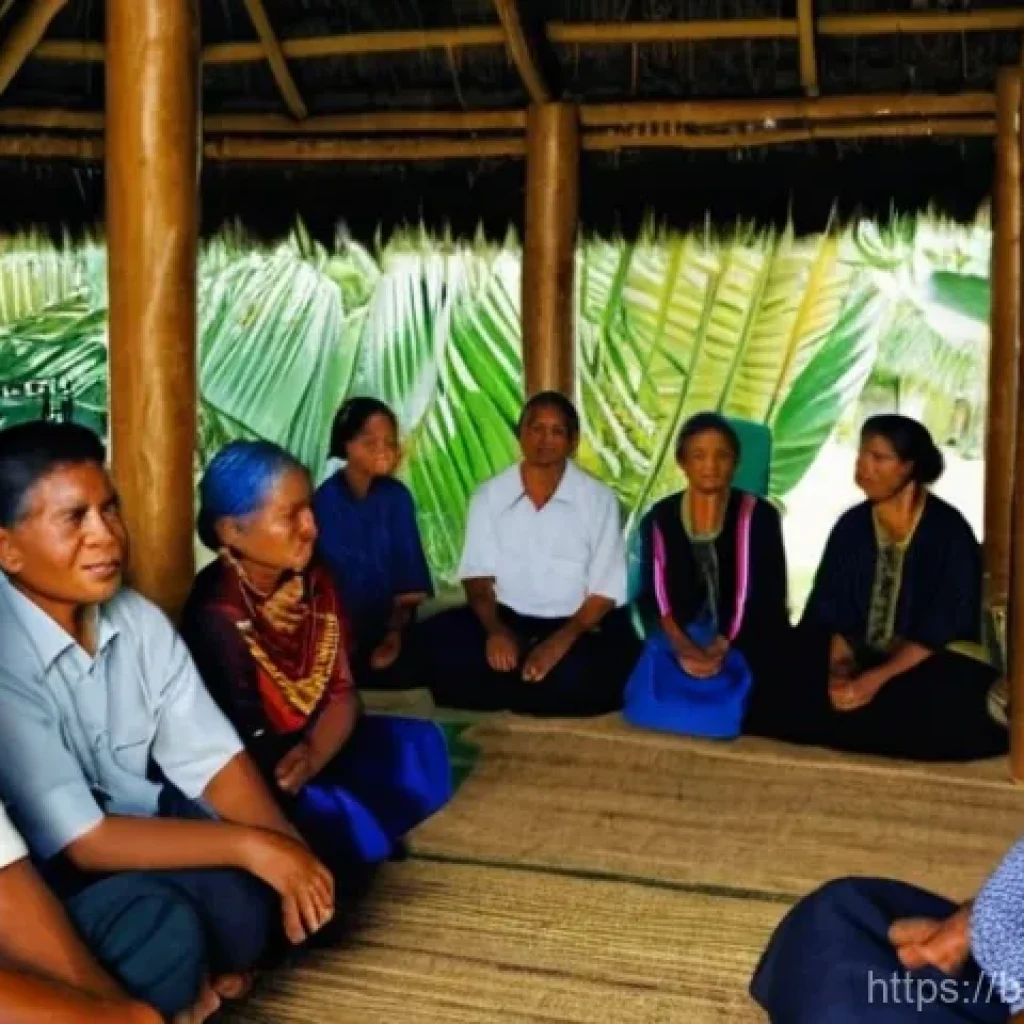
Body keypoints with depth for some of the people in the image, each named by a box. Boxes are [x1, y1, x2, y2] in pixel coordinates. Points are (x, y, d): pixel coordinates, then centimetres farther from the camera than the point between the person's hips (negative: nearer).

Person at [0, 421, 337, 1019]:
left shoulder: (140, 619, -4)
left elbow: (211, 758, -5)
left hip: (140, 817, 7)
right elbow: (81, 842, -27)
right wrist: (250, 846, -29)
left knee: (309, 862, -10)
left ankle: (215, 968, 13)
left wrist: (288, 848, -21)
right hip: (49, 874, -6)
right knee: (231, 900, -27)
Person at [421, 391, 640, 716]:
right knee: (437, 640, -25)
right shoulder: (488, 496, 3)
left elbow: (605, 590, -7)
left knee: (576, 677, -35)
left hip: (579, 623, -2)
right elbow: (478, 576, 0)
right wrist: (495, 629, -21)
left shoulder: (599, 499, -4)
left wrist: (563, 639, -23)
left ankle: (503, 691, -7)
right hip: (508, 618, 2)